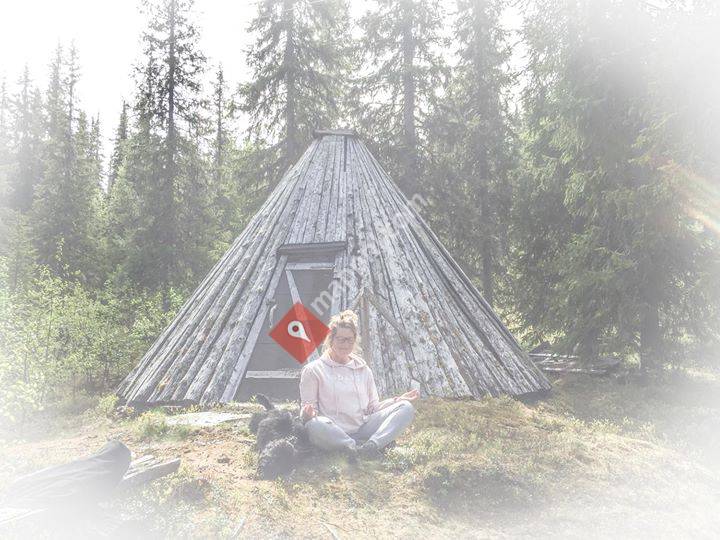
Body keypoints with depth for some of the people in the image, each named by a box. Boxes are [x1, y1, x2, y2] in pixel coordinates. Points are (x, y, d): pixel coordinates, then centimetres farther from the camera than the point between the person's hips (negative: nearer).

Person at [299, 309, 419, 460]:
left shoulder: (363, 369, 21)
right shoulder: (313, 370, 8)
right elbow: (306, 409, 4)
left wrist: (397, 400, 3)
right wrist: (307, 414, -20)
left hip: (363, 430, 5)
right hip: (333, 434, -5)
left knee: (406, 408, -14)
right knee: (315, 425, -39)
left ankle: (371, 446, -35)